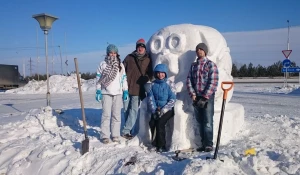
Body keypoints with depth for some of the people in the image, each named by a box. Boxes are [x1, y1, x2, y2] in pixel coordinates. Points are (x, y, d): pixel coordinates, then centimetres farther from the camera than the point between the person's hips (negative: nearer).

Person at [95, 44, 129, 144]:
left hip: (118, 93, 2)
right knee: (106, 114, -2)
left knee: (117, 115, 5)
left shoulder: (120, 65, 10)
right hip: (106, 93, -2)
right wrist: (98, 91, -3)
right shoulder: (103, 64, 4)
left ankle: (116, 135, 13)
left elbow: (124, 79, 11)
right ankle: (105, 136, 6)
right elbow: (98, 78, 3)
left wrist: (125, 91, 5)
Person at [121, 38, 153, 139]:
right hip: (126, 88, 1)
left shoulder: (148, 60, 7)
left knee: (134, 110, -4)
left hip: (138, 89, -1)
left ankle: (126, 131, 3)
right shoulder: (129, 57, 8)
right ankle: (128, 131, 16)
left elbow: (150, 73, 4)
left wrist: (146, 78, -15)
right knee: (127, 110, 7)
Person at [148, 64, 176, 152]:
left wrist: (163, 110, -15)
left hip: (168, 109, -3)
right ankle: (155, 144, -3)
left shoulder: (170, 84, -4)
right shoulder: (153, 84, 6)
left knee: (160, 122, -24)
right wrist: (154, 110, -10)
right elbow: (150, 98, 3)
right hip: (156, 109, 3)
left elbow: (172, 100, -7)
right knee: (152, 122, -20)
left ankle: (161, 146, -9)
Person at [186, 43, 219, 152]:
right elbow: (189, 81, 10)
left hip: (208, 97, -5)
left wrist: (205, 97, -14)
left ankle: (208, 144, 3)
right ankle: (203, 144, 16)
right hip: (196, 98, 5)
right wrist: (192, 95, -4)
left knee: (208, 122, -4)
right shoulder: (193, 65, 14)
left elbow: (213, 83, -10)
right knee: (200, 122, 8)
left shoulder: (211, 64, -2)